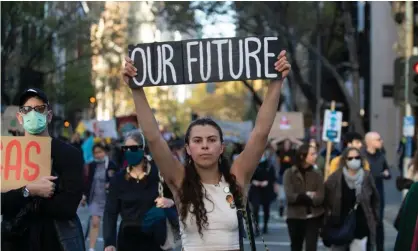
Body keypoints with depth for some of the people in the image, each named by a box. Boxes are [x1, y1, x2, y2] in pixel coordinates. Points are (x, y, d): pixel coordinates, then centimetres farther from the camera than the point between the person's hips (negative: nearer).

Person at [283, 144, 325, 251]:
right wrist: (309, 196, -13)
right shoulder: (289, 173, -4)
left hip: (313, 217, 1)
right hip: (295, 217, -1)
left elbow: (320, 198, -8)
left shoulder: (316, 175, 2)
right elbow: (290, 196, -15)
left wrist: (301, 198, -16)